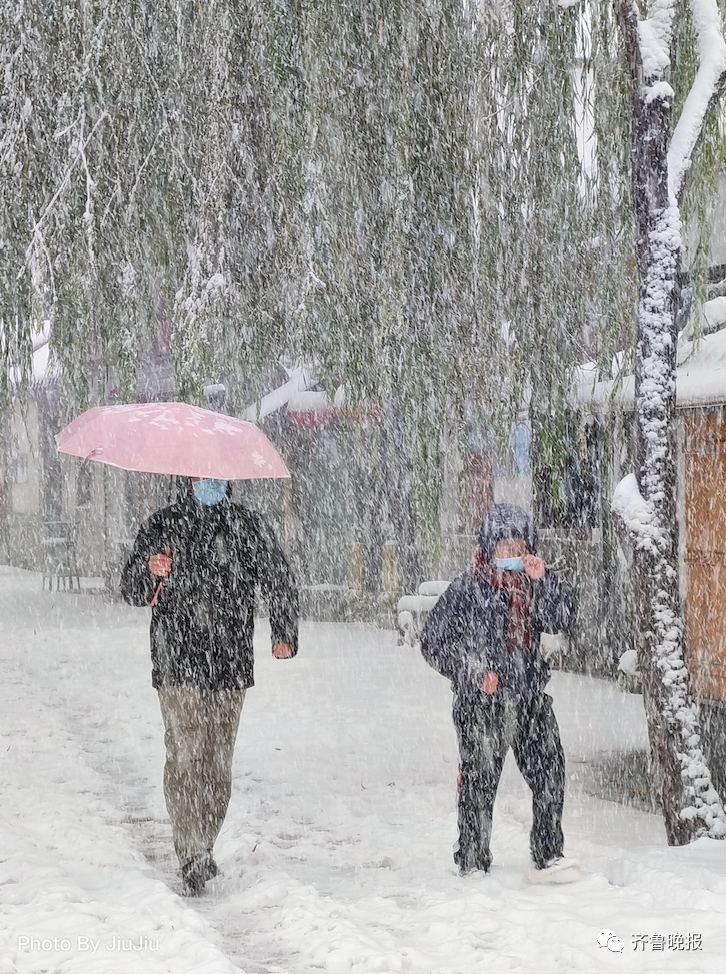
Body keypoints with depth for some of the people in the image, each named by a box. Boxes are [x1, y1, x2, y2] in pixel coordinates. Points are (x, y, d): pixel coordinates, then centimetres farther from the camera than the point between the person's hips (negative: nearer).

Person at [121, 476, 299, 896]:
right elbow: (133, 589, 4)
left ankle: (202, 849, 19)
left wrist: (285, 634, 2)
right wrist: (149, 570, -20)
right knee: (185, 756, -11)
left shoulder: (250, 525, 9)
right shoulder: (164, 525, 7)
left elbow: (280, 581, 15)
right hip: (178, 664, -1)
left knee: (219, 760, 6)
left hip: (232, 662, 1)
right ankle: (194, 854, -12)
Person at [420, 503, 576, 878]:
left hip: (531, 696, 4)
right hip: (481, 704, -4)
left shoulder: (532, 584, 8)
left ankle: (549, 854, 10)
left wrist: (542, 580, -13)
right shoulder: (467, 589, -5)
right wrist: (475, 671, -10)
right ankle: (472, 861, 17)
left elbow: (564, 621, -3)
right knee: (479, 781, 4)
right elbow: (433, 642, -2)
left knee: (549, 775, -2)